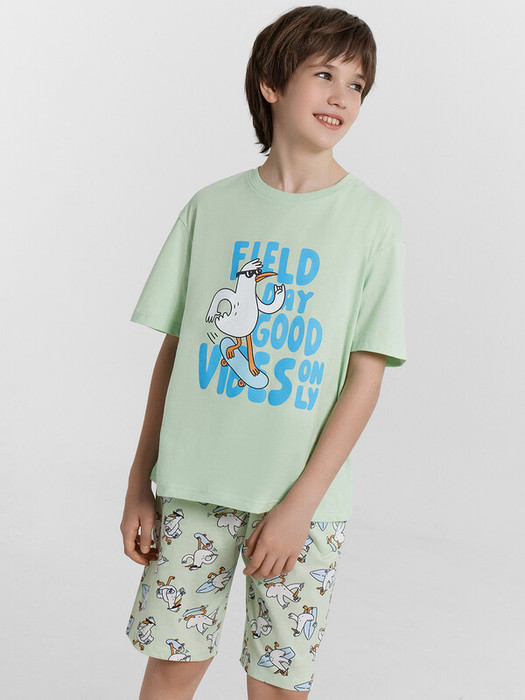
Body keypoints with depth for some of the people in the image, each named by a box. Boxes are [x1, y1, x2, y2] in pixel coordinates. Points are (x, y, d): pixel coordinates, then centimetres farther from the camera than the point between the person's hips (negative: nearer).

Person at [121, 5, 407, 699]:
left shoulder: (373, 219, -2)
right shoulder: (213, 206, 4)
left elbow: (365, 378, -6)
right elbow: (173, 350, 7)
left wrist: (300, 504, -12)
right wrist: (140, 484, 6)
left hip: (304, 495, -1)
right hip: (193, 484, 2)